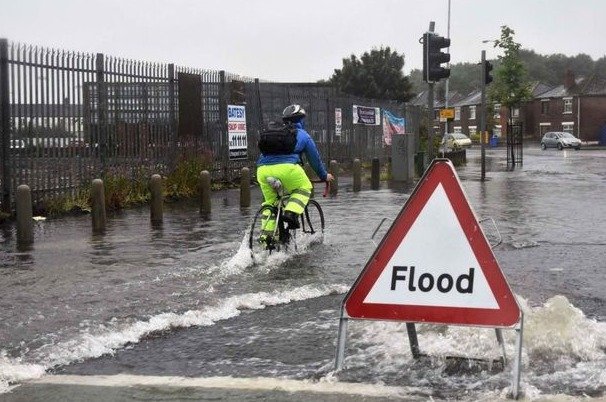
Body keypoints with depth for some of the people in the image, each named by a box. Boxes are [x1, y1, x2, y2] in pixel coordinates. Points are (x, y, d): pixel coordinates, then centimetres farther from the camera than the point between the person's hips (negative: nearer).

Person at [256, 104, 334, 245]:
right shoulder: (303, 135, 20)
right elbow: (315, 159, 26)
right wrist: (324, 176, 41)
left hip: (262, 170, 4)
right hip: (286, 167, -4)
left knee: (270, 201, 21)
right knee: (305, 188, 20)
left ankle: (265, 234, 9)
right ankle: (291, 213, -3)